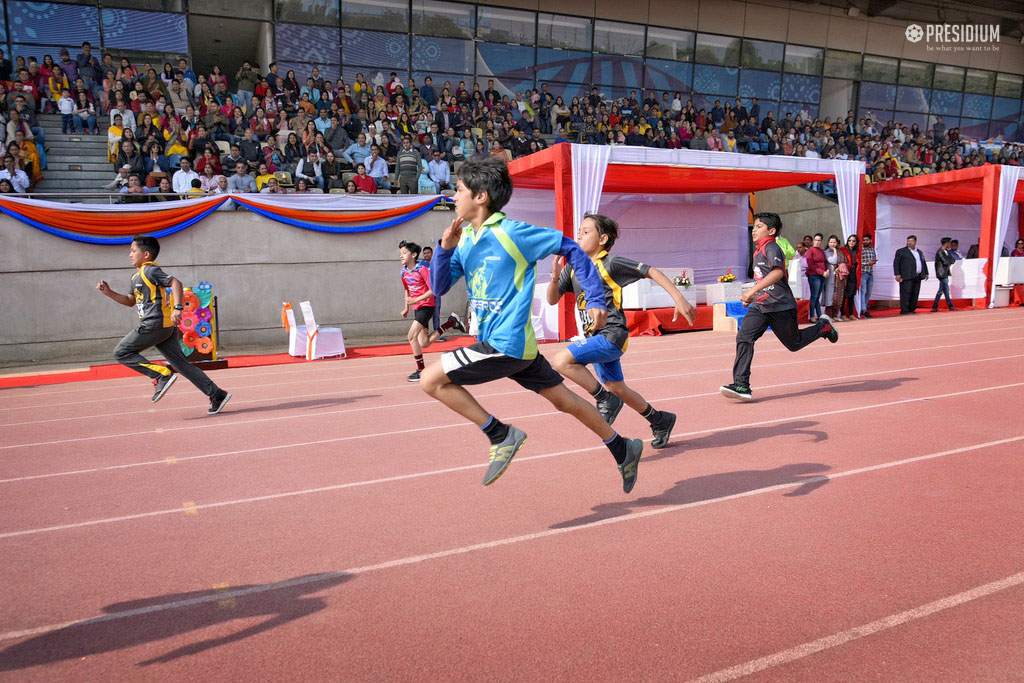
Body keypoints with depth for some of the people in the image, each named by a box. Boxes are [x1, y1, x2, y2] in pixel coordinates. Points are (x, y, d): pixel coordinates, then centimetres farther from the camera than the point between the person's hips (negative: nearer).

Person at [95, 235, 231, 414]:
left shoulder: (150, 270, -6)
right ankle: (217, 395, 1)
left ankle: (162, 375, -10)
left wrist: (177, 308, -29)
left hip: (154, 324, -9)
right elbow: (131, 301, 31)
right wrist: (109, 292, 20)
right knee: (180, 363, 5)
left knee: (121, 352, 0)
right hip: (166, 326, 9)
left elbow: (176, 283, -19)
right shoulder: (138, 275, 24)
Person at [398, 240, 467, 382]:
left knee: (412, 335, -19)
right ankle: (451, 322, 22)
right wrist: (406, 308, 20)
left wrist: (416, 300, -23)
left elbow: (433, 290, -19)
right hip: (417, 307, 8)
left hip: (427, 305, -8)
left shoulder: (422, 269, -16)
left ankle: (421, 370, -9)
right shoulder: (404, 272, 7)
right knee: (424, 343, 7)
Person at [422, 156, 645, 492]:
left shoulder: (511, 232, -14)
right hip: (510, 342, 8)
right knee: (565, 400, 16)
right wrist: (445, 248, -9)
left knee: (431, 379, -7)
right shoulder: (465, 239, 9)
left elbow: (570, 248, -8)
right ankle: (623, 450, 30)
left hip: (507, 343, -8)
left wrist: (595, 299, -8)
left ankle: (501, 435, -2)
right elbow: (439, 287, 8)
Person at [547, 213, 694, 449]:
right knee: (616, 388, 18)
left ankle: (606, 400, -8)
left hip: (611, 335, -8)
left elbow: (651, 272, -9)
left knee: (562, 361, -23)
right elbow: (552, 300, 8)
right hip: (596, 337, 8)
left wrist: (679, 299, -15)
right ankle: (661, 421, 37)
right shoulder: (573, 267, 8)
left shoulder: (611, 263, -11)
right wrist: (555, 277, -12)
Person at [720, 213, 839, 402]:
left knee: (794, 343, 11)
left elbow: (777, 273, -31)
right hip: (759, 306, 7)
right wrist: (751, 296, 24)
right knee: (743, 338, -14)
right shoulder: (758, 250, 15)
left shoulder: (771, 248, -13)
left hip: (780, 306, -7)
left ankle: (823, 326, 39)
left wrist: (753, 290, -39)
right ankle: (741, 386, -19)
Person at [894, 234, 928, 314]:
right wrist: (897, 274, -12)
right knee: (906, 293, -9)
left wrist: (926, 273, 21)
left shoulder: (920, 252, 22)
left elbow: (924, 263, 29)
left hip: (918, 277, 6)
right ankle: (904, 310, -8)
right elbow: (896, 263, -3)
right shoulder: (901, 251, 3)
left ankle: (912, 309, 11)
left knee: (915, 294, 5)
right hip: (907, 277, -6)